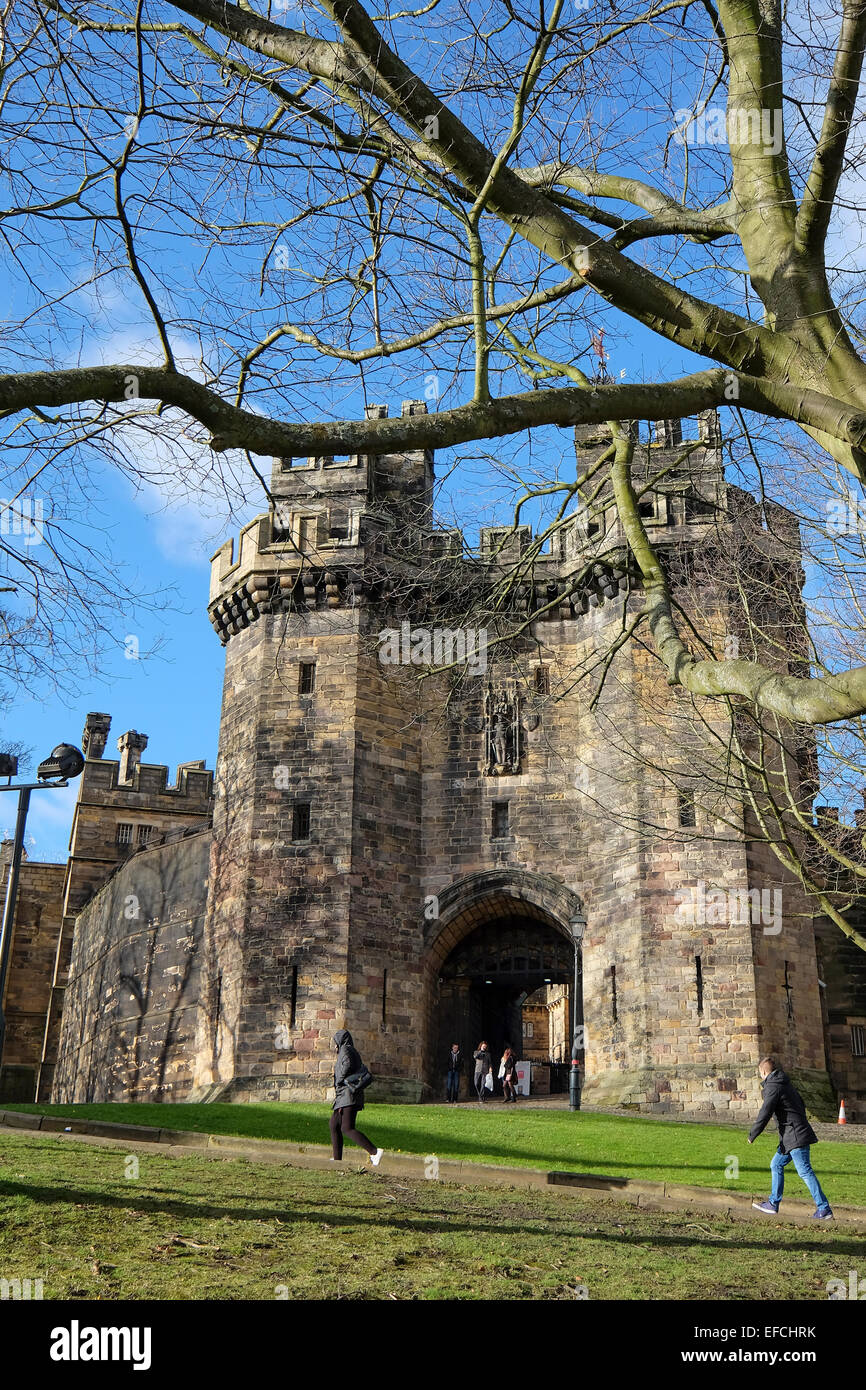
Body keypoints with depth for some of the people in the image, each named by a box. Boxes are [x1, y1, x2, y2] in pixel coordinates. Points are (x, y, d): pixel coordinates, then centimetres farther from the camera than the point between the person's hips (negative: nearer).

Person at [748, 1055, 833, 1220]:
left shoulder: (773, 1087, -13)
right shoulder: (787, 1085, 17)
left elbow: (765, 1114, -16)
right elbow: (801, 1105, 24)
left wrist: (752, 1135, -7)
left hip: (795, 1137, -10)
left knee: (805, 1171, -8)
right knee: (776, 1165, 15)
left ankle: (824, 1209, -7)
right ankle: (773, 1204, 20)